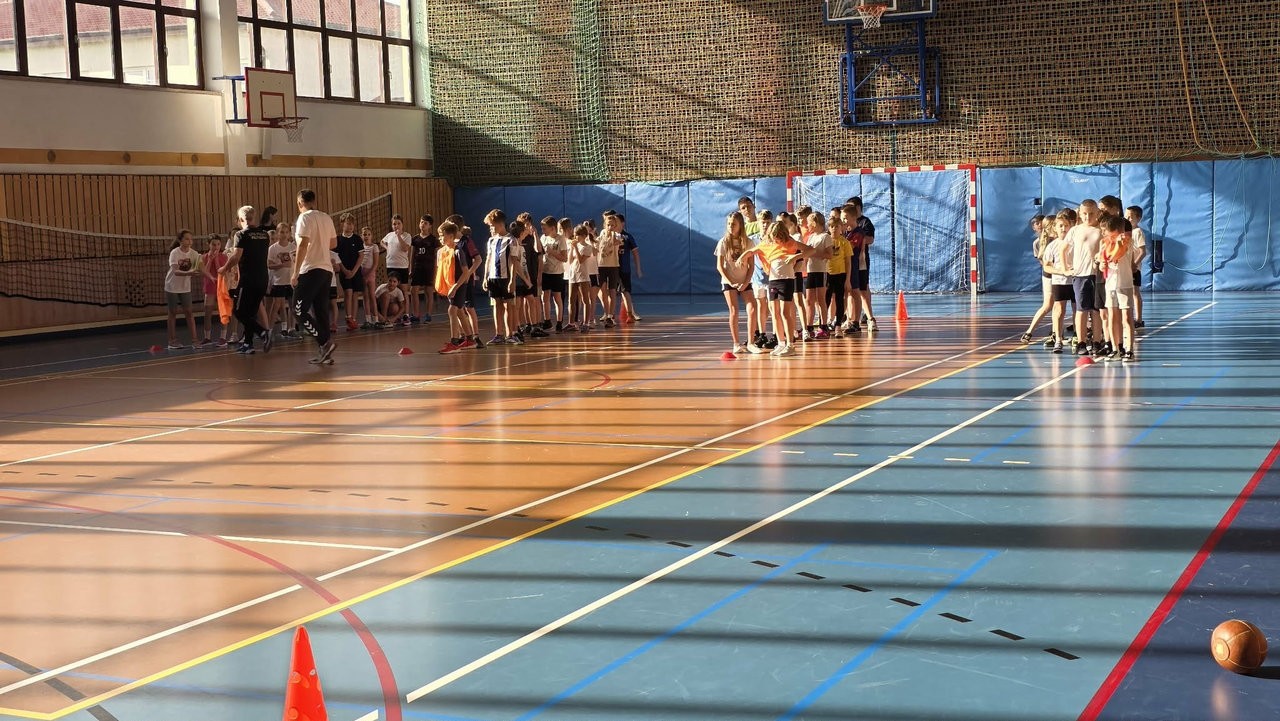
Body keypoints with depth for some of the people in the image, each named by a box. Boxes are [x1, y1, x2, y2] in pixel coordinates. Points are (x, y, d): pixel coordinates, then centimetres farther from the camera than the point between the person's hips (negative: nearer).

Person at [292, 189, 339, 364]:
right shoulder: (326, 218, 14)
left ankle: (325, 342, -16)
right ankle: (325, 353, 7)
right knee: (321, 311, 9)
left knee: (299, 310, -5)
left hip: (310, 271, -8)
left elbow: (303, 244, -16)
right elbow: (334, 244, 22)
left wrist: (296, 272, -15)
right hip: (327, 269, 8)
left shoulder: (305, 218, -8)